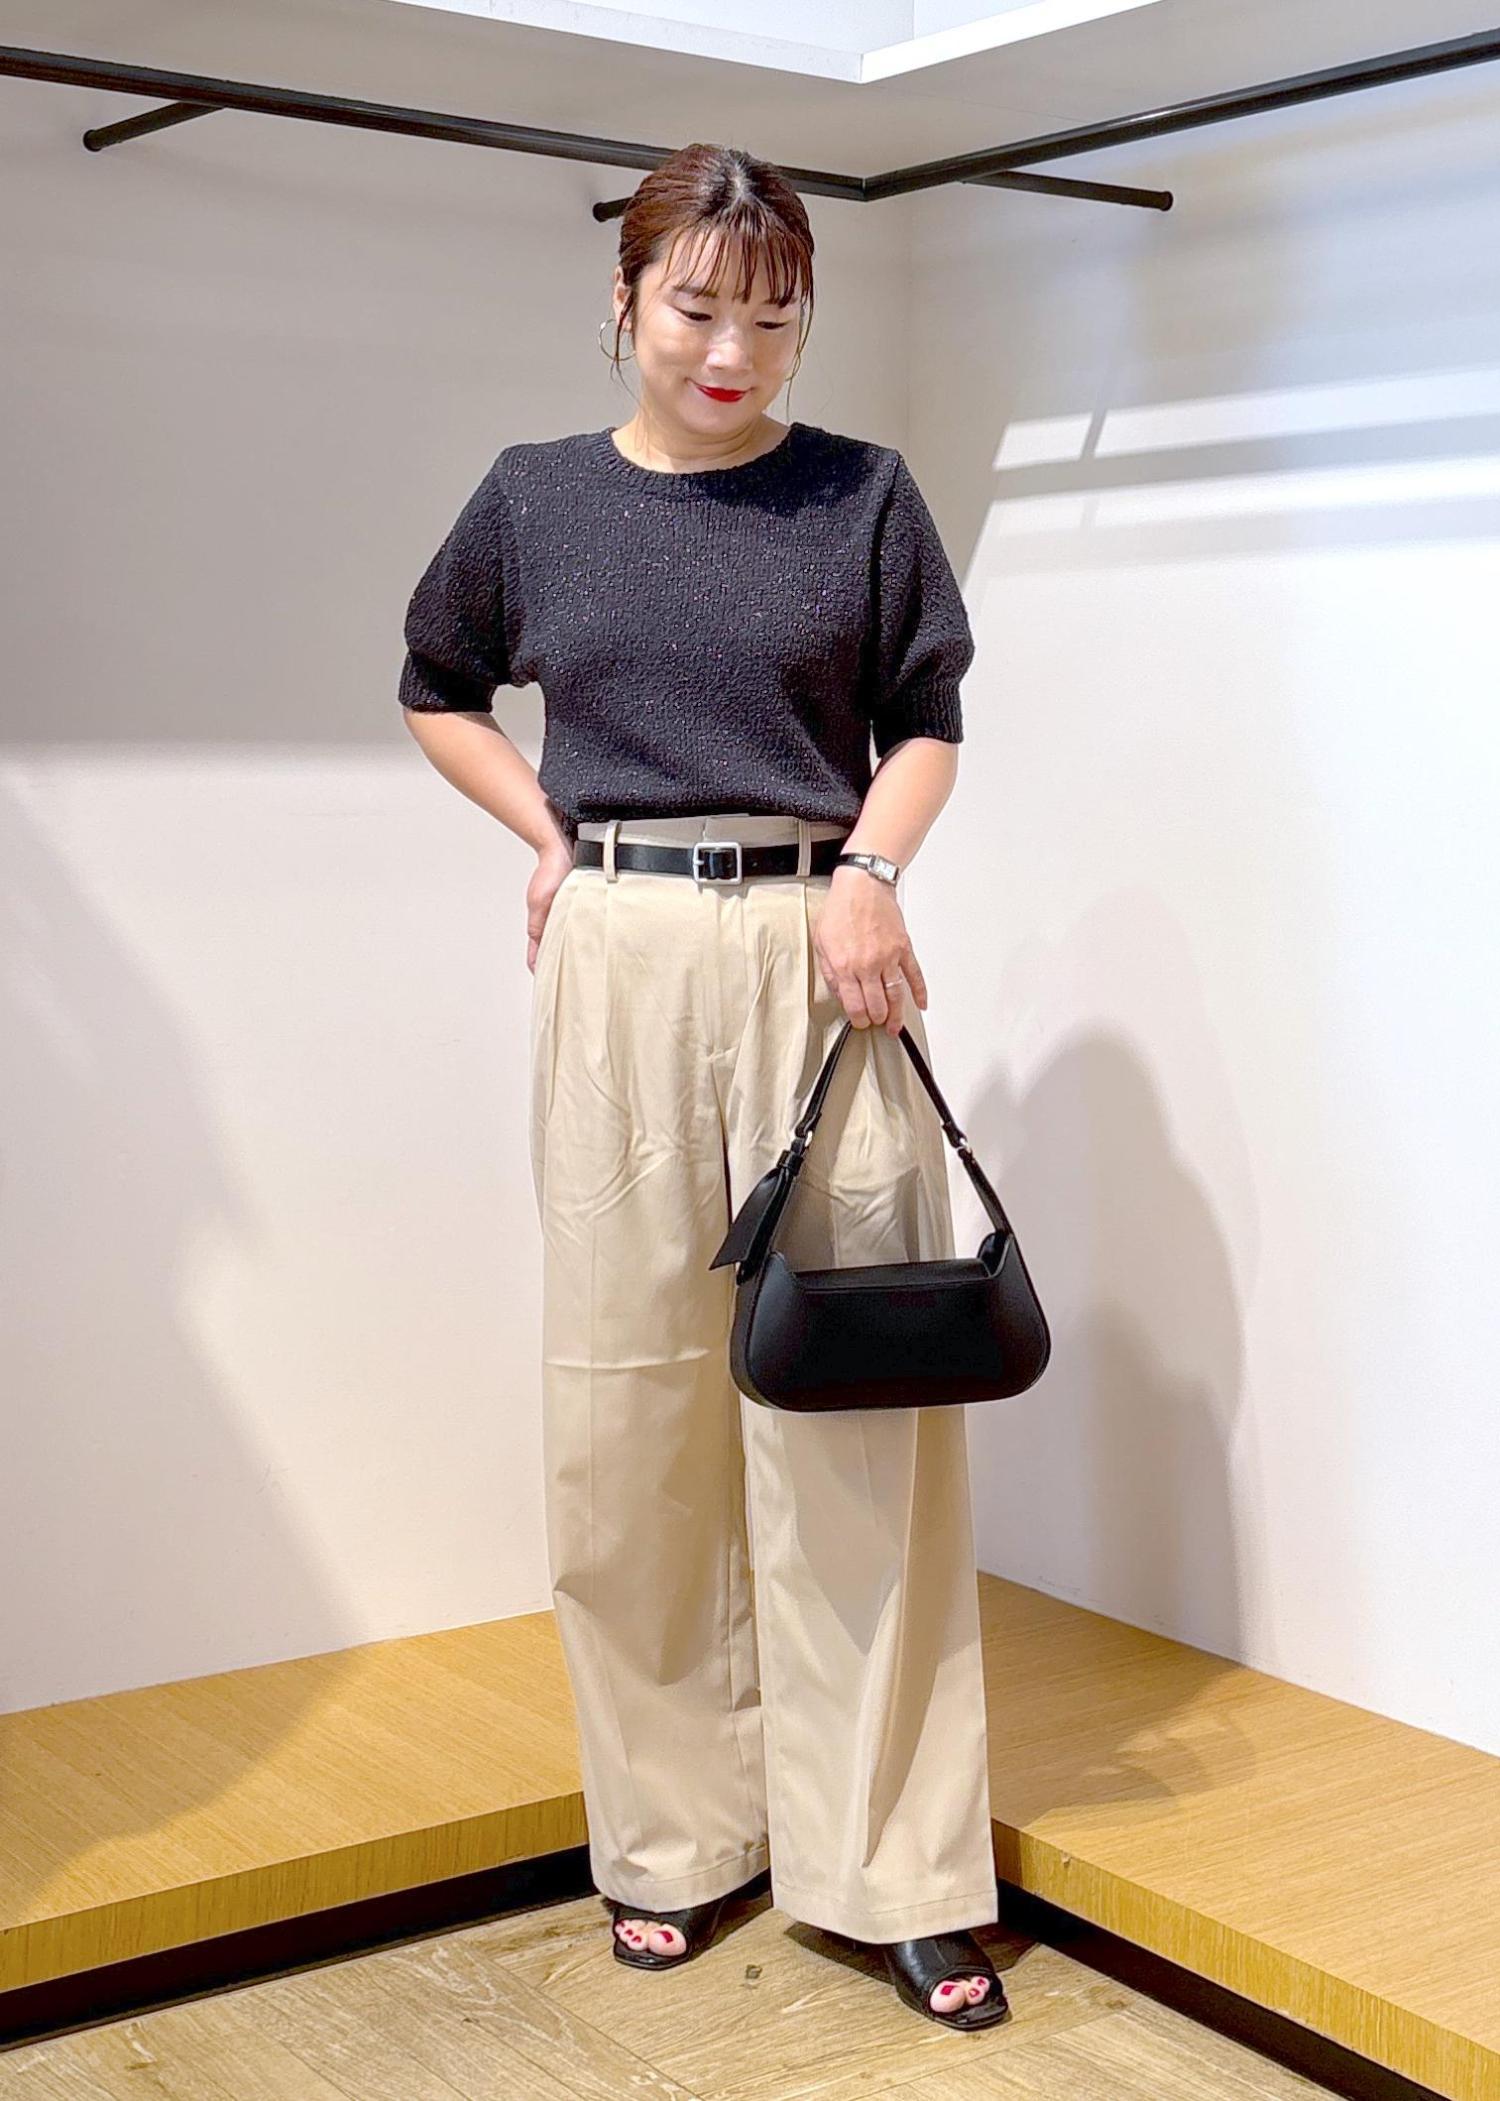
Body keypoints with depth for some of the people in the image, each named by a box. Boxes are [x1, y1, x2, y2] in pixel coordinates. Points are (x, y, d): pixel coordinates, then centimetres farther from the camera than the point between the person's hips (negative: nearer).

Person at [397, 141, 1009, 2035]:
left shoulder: (863, 496, 4)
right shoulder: (535, 499, 6)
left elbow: (926, 721, 10)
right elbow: (437, 691, 21)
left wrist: (869, 868, -9)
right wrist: (558, 840, 7)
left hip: (818, 959, -1)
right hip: (619, 964, 1)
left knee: (855, 1400, 0)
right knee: (631, 1401, 6)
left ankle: (896, 1869, 10)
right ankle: (676, 1836, 21)